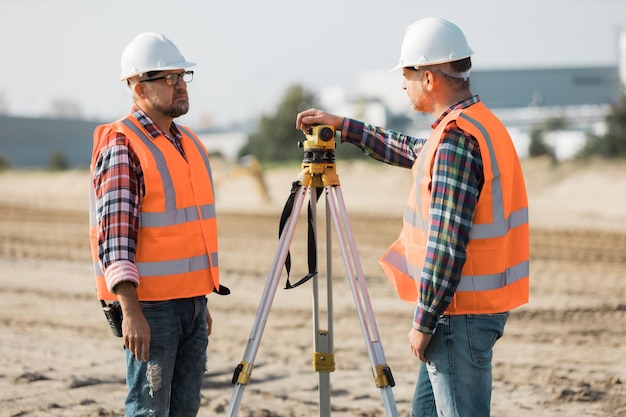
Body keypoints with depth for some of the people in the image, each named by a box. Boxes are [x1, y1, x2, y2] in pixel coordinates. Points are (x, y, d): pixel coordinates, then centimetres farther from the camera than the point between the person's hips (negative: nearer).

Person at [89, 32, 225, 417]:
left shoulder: (189, 143, 15)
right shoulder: (121, 147, -12)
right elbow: (115, 234, -19)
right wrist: (130, 310, -27)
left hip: (192, 301, 8)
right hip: (150, 304, -8)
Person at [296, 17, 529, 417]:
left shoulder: (456, 139, -20)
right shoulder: (482, 123, 11)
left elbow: (447, 243, -23)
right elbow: (415, 152, 30)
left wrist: (424, 322, -17)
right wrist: (343, 126, 30)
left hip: (460, 311, -10)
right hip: (486, 303, 10)